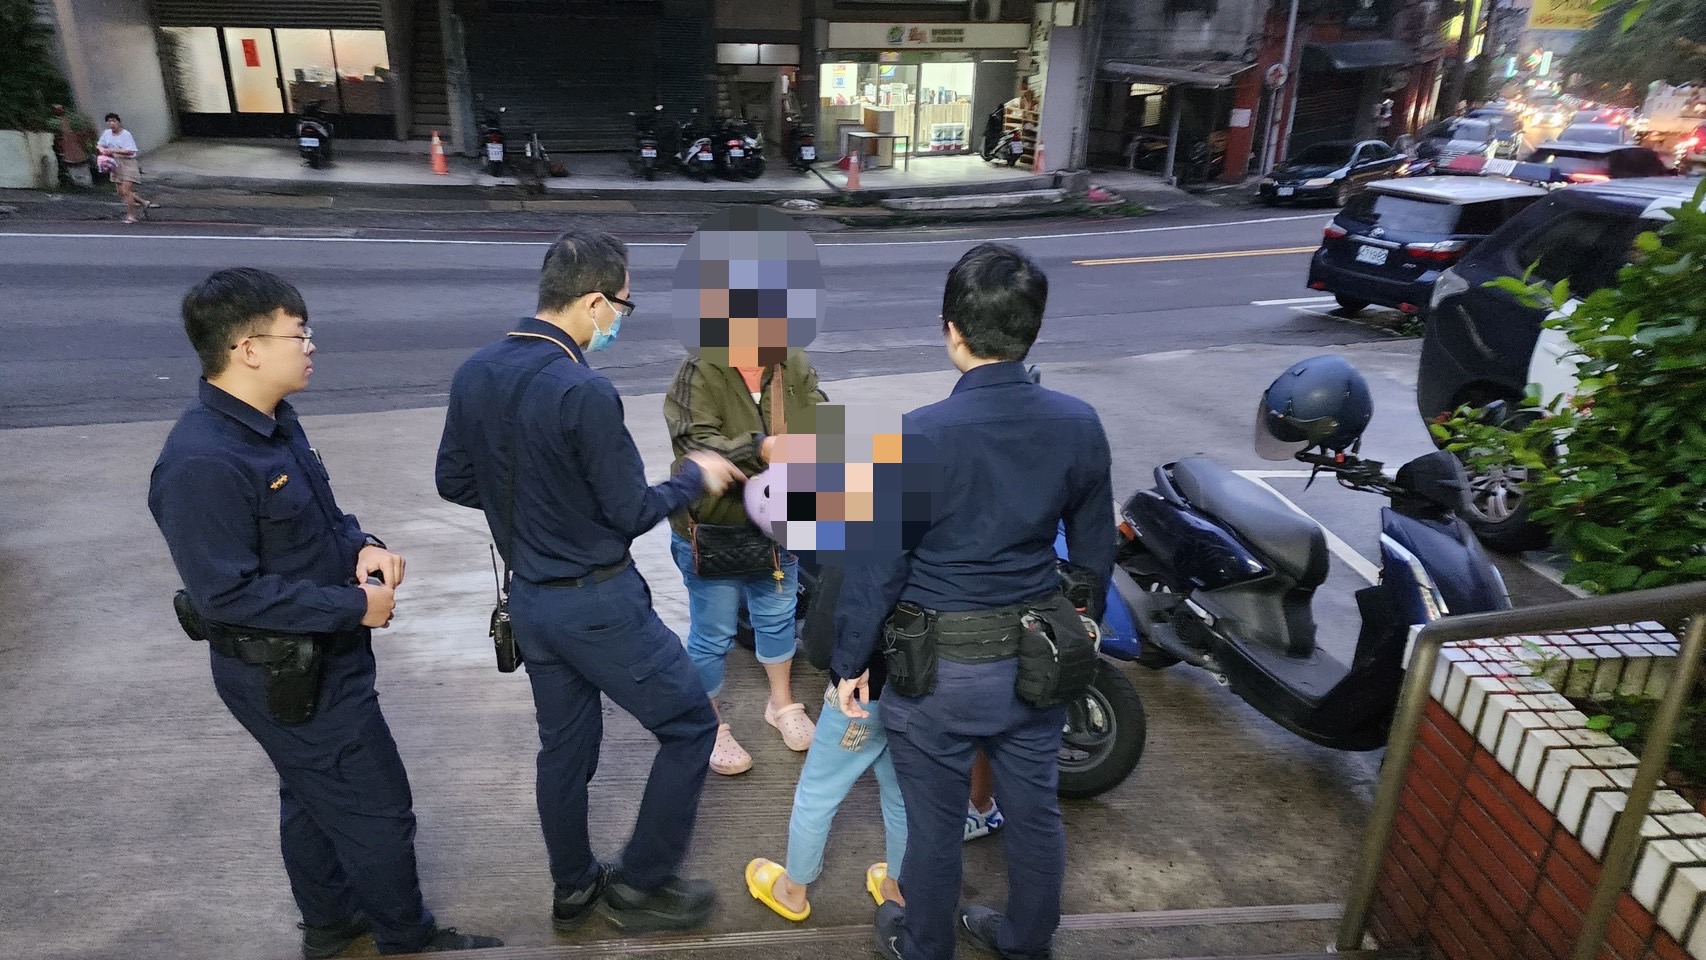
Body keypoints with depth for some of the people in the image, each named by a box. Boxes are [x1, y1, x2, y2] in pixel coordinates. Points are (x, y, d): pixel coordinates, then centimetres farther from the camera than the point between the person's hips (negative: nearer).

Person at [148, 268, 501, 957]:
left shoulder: (275, 423, 2)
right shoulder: (201, 463, -28)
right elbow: (229, 592, -27)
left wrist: (361, 545, -6)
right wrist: (355, 607, -23)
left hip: (319, 657, 10)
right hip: (284, 675, -10)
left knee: (314, 796, 25)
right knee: (376, 810, 5)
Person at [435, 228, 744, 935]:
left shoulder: (475, 373, -2)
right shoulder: (584, 391, -25)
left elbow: (454, 482, 9)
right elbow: (632, 514, -18)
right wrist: (695, 476, -1)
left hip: (528, 598, 8)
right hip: (597, 603, -8)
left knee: (564, 746, 22)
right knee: (690, 724, 10)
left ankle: (574, 889, 39)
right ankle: (640, 885, 20)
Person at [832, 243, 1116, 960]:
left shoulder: (919, 436, -23)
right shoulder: (1079, 425, -9)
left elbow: (878, 564, -16)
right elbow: (1094, 551, 3)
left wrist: (850, 662, -3)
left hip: (938, 668, -4)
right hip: (1037, 660, 4)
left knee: (935, 822, 17)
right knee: (1035, 809, 22)